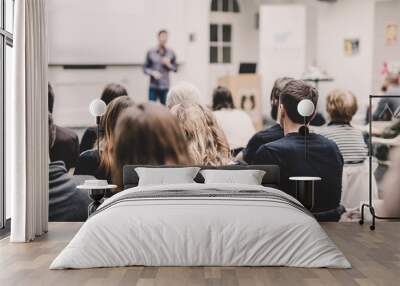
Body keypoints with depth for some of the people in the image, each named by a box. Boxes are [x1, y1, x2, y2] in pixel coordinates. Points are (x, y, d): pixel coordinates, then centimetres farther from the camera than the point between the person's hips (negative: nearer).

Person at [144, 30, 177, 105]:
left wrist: (169, 65, -10)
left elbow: (175, 69, 10)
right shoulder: (151, 52, 1)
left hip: (165, 87, 1)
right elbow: (145, 68, 5)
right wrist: (153, 72, -14)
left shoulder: (171, 53, 5)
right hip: (153, 87, -1)